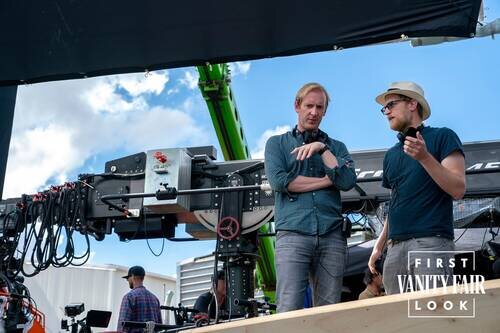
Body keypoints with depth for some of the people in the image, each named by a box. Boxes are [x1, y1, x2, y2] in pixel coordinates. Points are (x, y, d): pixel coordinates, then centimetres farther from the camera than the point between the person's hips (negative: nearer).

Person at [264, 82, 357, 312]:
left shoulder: (336, 146, 20)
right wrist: (327, 181, 1)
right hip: (292, 234, -2)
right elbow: (279, 181, -4)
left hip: (332, 236, 3)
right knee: (289, 310, -13)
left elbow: (348, 181, 2)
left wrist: (321, 148, -2)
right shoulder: (277, 143, 15)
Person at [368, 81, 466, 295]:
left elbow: (458, 189, -6)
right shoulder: (391, 155, 22)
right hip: (396, 246, 6)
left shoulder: (442, 136, 4)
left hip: (432, 241, -6)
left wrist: (424, 157, -16)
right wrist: (379, 245, 16)